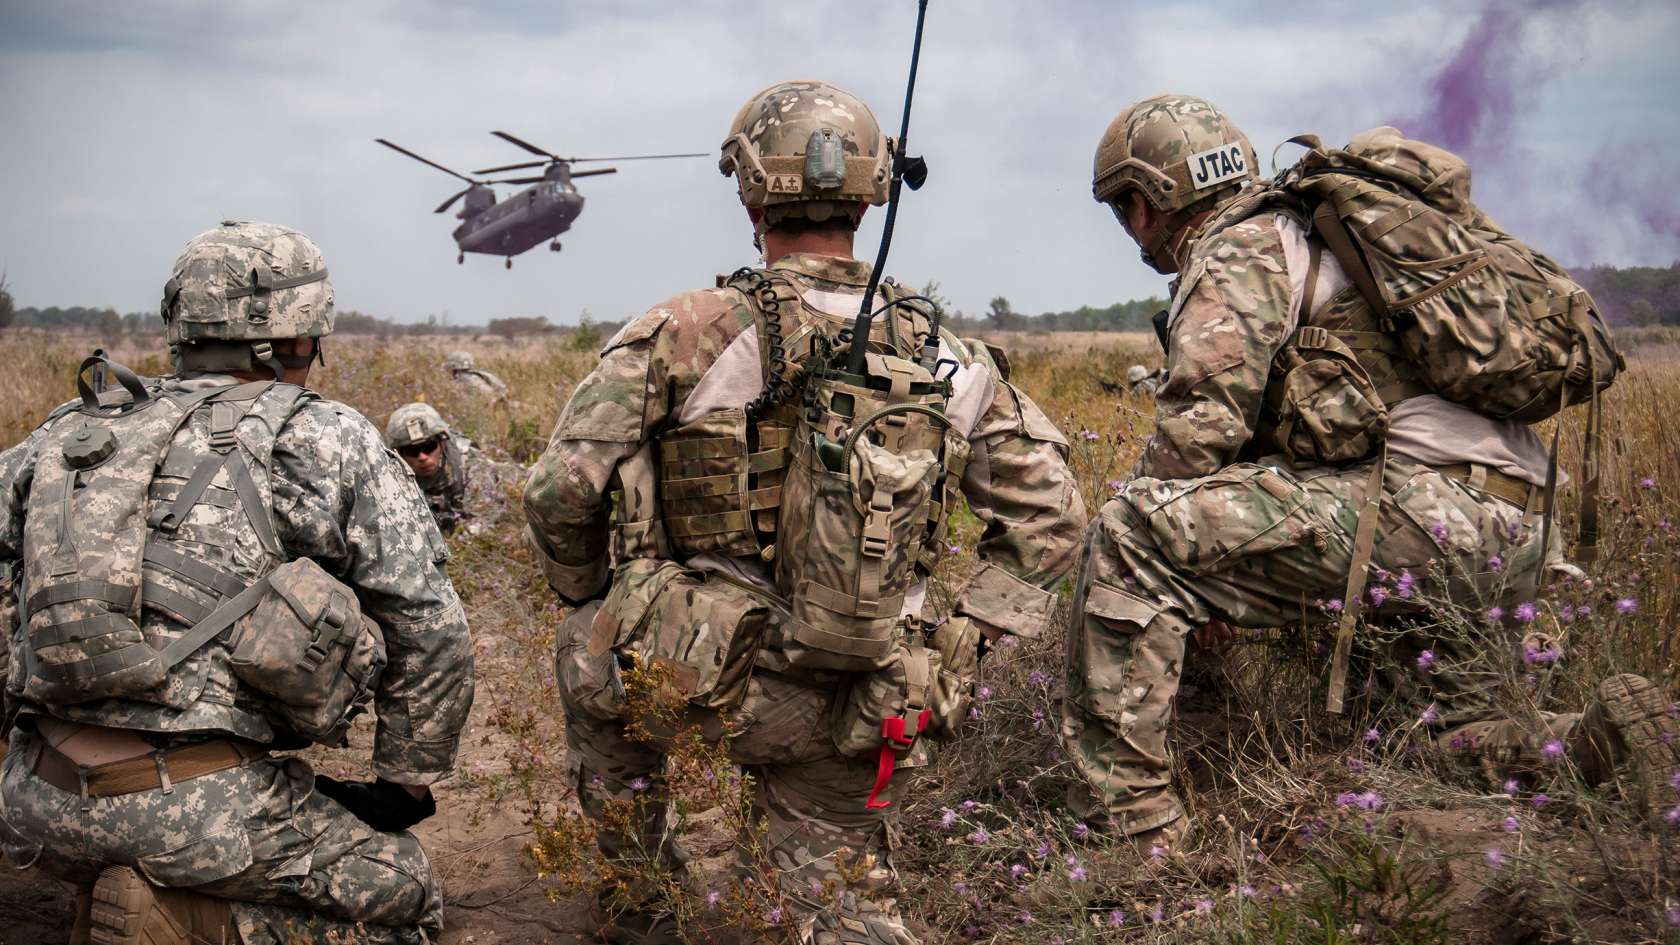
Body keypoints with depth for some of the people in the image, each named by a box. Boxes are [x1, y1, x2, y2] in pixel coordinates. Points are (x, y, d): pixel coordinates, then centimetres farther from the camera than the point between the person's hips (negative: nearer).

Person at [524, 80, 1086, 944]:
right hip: (853, 708, 3)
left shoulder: (682, 335, -10)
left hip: (700, 669, -3)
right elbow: (1047, 509, 8)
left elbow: (563, 489, -9)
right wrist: (968, 639, 9)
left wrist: (590, 595, 10)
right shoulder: (942, 359, 3)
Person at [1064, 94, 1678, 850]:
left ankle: (1127, 818, -17)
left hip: (1423, 498, -10)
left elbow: (1198, 427, -11)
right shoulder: (1304, 236, 33)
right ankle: (1610, 740, 2)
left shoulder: (1239, 251, 2)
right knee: (1462, 738, 28)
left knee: (1129, 532, -15)